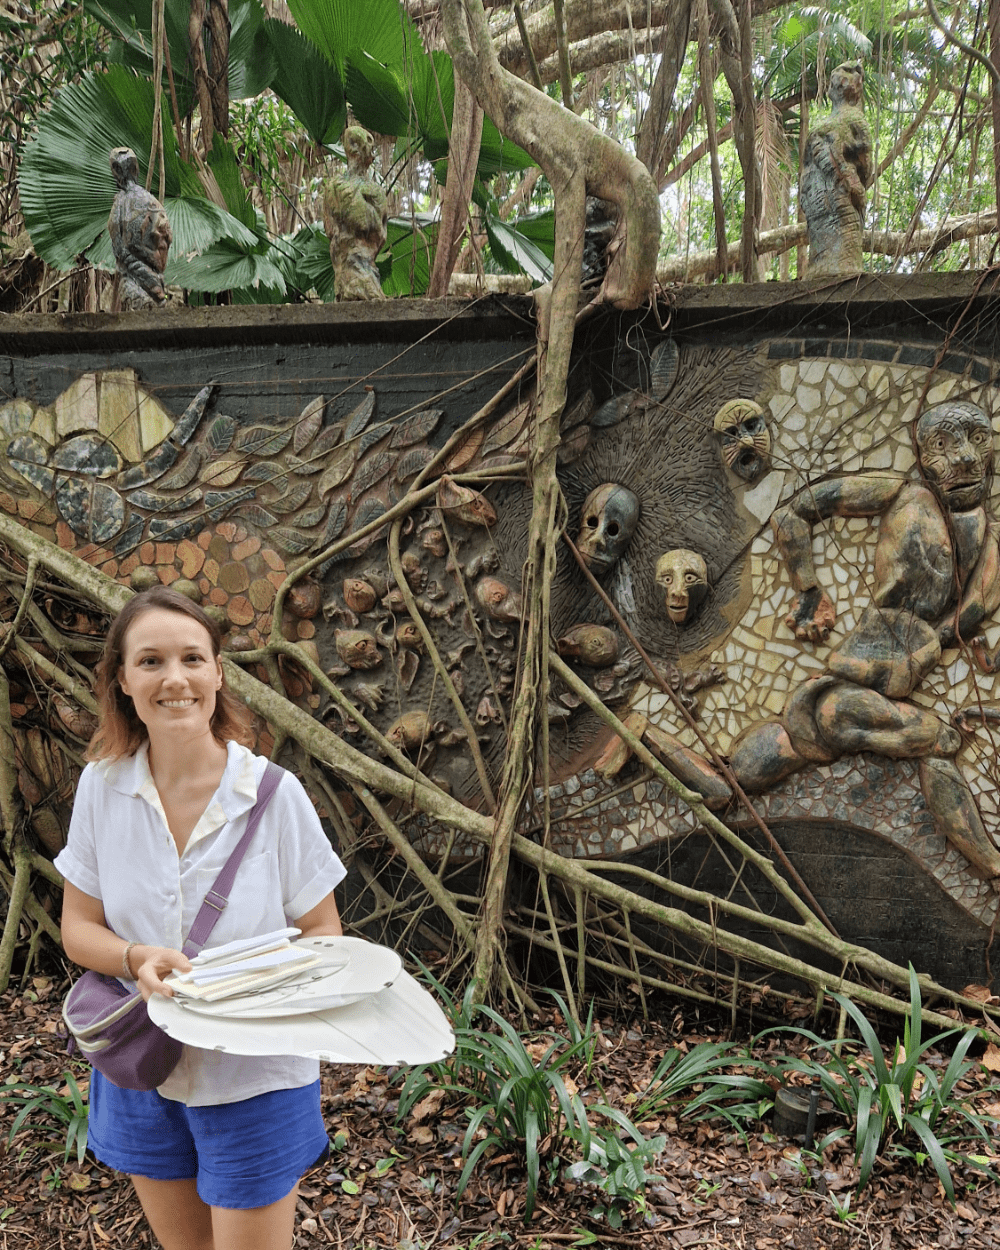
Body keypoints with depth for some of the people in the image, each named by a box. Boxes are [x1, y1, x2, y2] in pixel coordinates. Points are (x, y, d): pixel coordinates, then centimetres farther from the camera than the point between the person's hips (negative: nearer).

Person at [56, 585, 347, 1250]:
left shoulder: (275, 794, -16)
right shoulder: (103, 786, -8)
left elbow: (323, 934, -7)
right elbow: (79, 928, -1)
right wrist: (138, 958, -22)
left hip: (255, 1075, -3)